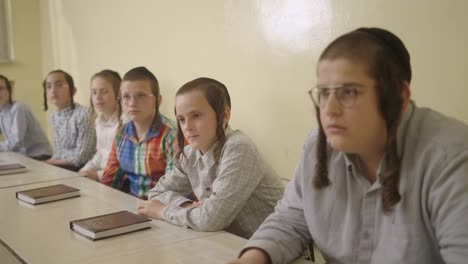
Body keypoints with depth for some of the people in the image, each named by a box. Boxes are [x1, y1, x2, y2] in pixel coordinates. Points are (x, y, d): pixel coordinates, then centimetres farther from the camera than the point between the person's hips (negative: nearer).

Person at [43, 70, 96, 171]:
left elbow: (80, 157, -19)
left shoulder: (83, 114, -19)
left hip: (82, 167, -7)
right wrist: (48, 162, -8)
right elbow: (59, 152, 12)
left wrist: (49, 163, -13)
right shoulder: (54, 117, 5)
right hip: (61, 166, 7)